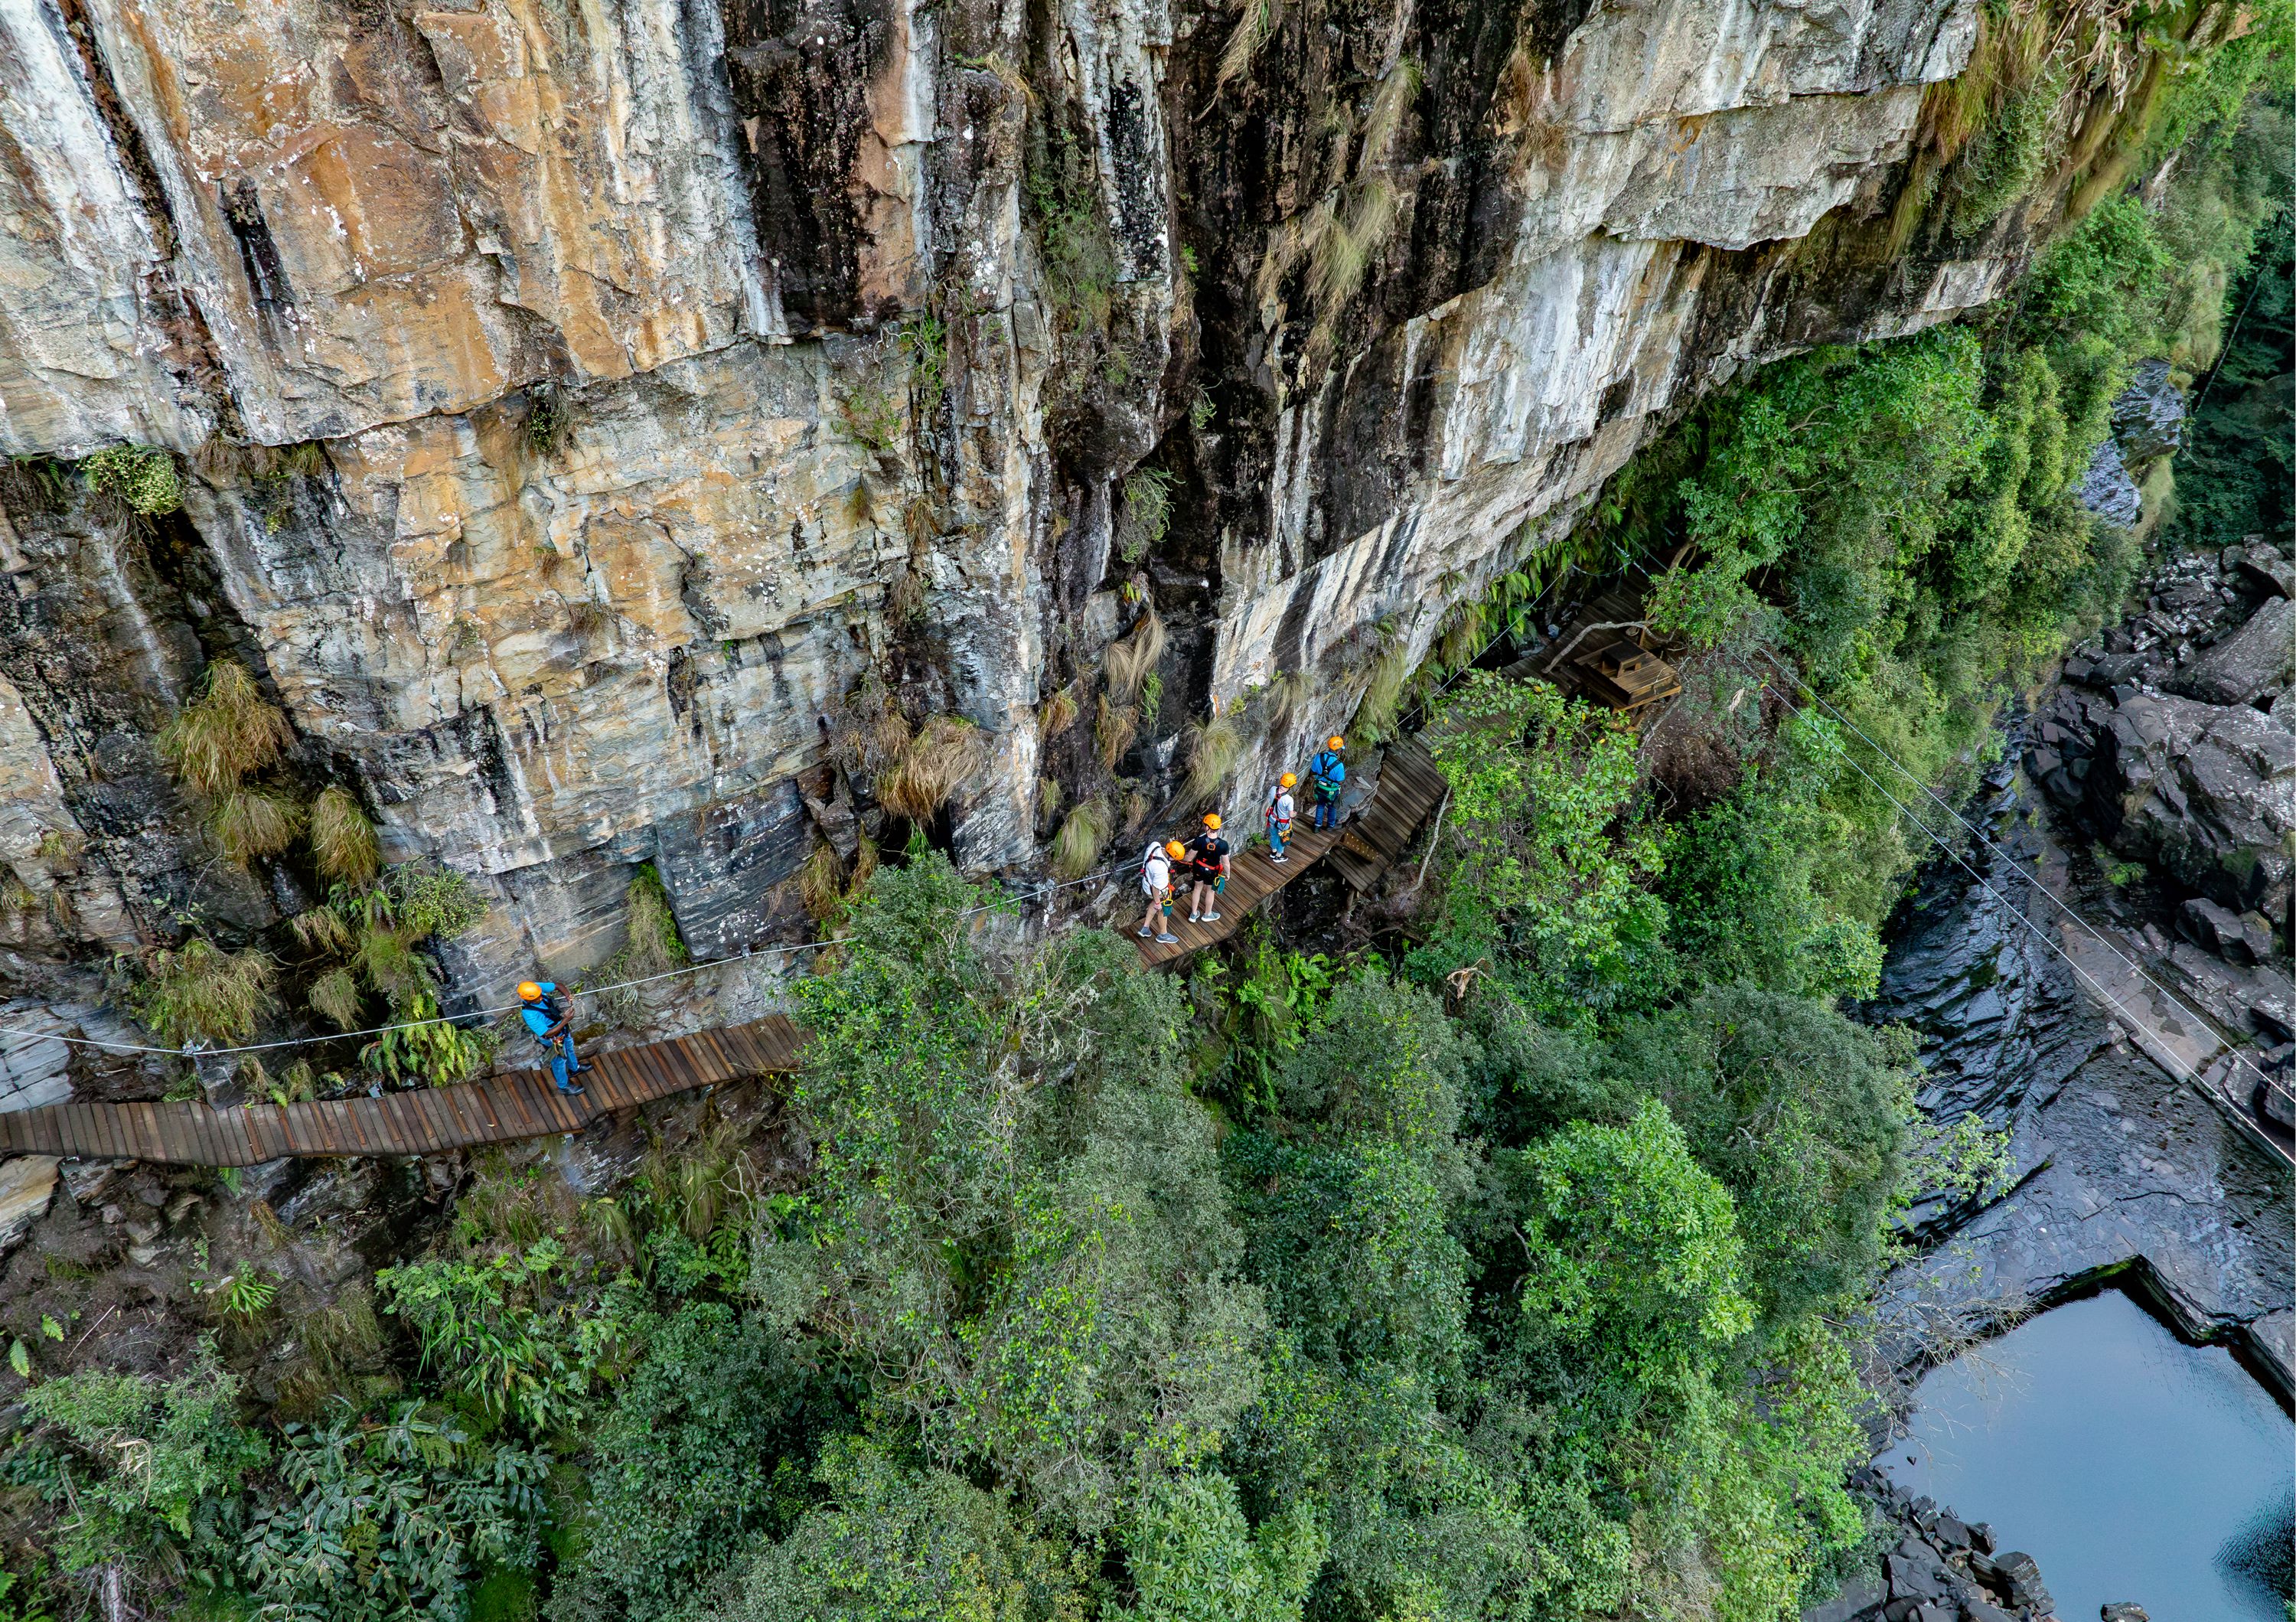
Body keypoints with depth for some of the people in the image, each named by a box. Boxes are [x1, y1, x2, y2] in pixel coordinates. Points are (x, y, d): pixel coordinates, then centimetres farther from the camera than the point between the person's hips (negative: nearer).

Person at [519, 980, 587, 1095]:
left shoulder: (536, 987, -29)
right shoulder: (529, 1015, -42)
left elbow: (557, 985, -12)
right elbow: (548, 1034, -33)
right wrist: (565, 1021, -37)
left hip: (561, 1024, 6)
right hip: (553, 1038, -6)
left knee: (569, 1046, 33)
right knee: (560, 1061, 20)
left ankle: (574, 1068, 62)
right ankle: (564, 1086, 46)